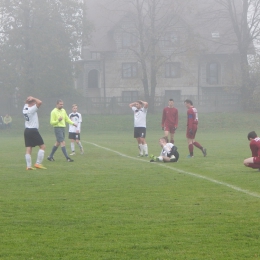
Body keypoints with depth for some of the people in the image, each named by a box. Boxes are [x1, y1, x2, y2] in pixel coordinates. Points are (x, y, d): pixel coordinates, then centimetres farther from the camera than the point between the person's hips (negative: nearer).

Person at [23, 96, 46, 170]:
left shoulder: (25, 108, 7)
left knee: (28, 149, 4)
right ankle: (38, 163, -6)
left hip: (27, 131, 8)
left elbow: (26, 102, 28)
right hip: (33, 131, -8)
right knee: (42, 146, 0)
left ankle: (28, 166, -1)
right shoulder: (32, 109, -15)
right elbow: (39, 102, -28)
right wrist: (33, 98, -13)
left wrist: (28, 99, 7)